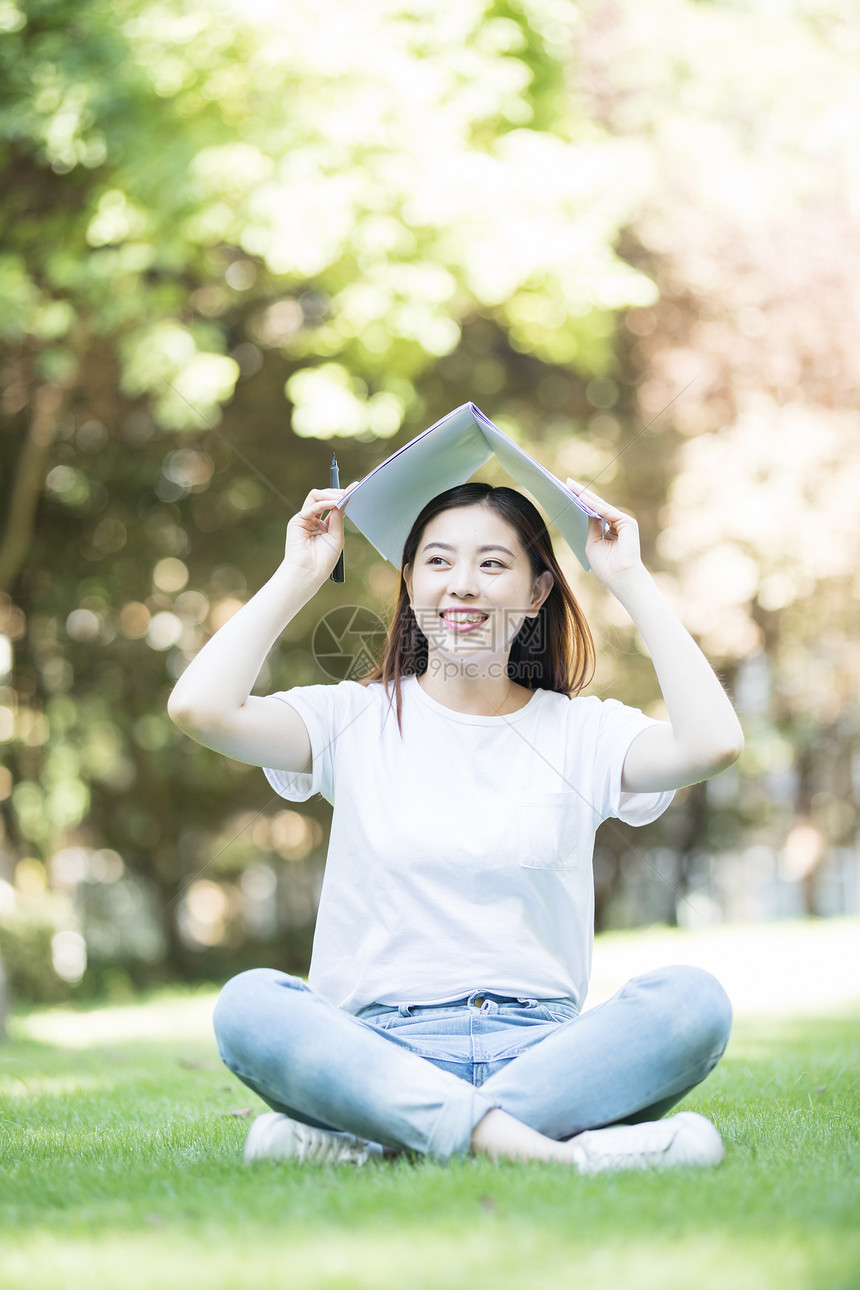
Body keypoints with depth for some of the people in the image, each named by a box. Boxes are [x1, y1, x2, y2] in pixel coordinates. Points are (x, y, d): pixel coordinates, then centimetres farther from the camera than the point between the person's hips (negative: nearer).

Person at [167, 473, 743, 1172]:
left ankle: (369, 1143, -32)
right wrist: (299, 575, 2)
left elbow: (713, 743, -11)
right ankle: (552, 1148, -39)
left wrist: (631, 581, -1)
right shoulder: (357, 719, 9)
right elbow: (200, 707, -7)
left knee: (695, 999, -28)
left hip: (539, 1049, 1)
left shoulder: (581, 732, 10)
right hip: (376, 1050, -1)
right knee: (249, 1004, -30)